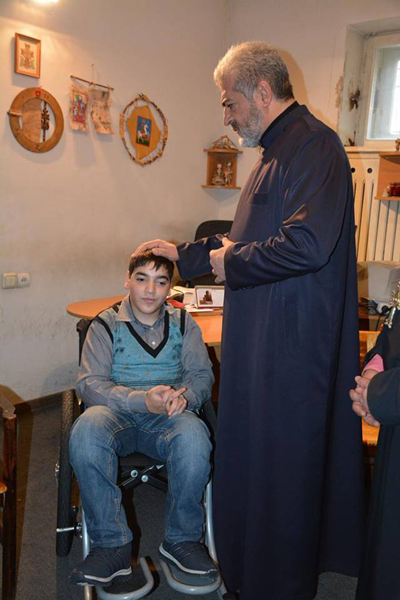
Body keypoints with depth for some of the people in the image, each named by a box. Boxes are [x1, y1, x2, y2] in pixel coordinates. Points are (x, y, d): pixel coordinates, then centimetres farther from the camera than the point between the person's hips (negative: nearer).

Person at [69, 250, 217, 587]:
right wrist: (143, 400, -22)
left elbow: (202, 374, 5)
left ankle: (181, 539, -10)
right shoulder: (106, 325, 6)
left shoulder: (183, 324, 13)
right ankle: (111, 544, -18)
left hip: (168, 418, 1)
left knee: (194, 438, -34)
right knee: (86, 431, -34)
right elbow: (89, 383, -5)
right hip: (118, 415, 0)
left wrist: (185, 397, -21)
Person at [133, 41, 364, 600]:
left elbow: (308, 244, -28)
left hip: (290, 339, -10)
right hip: (261, 331, 10)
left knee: (279, 459, 5)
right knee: (250, 446, 20)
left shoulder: (313, 144, -15)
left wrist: (230, 262, -14)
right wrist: (185, 253, 23)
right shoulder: (277, 152, 18)